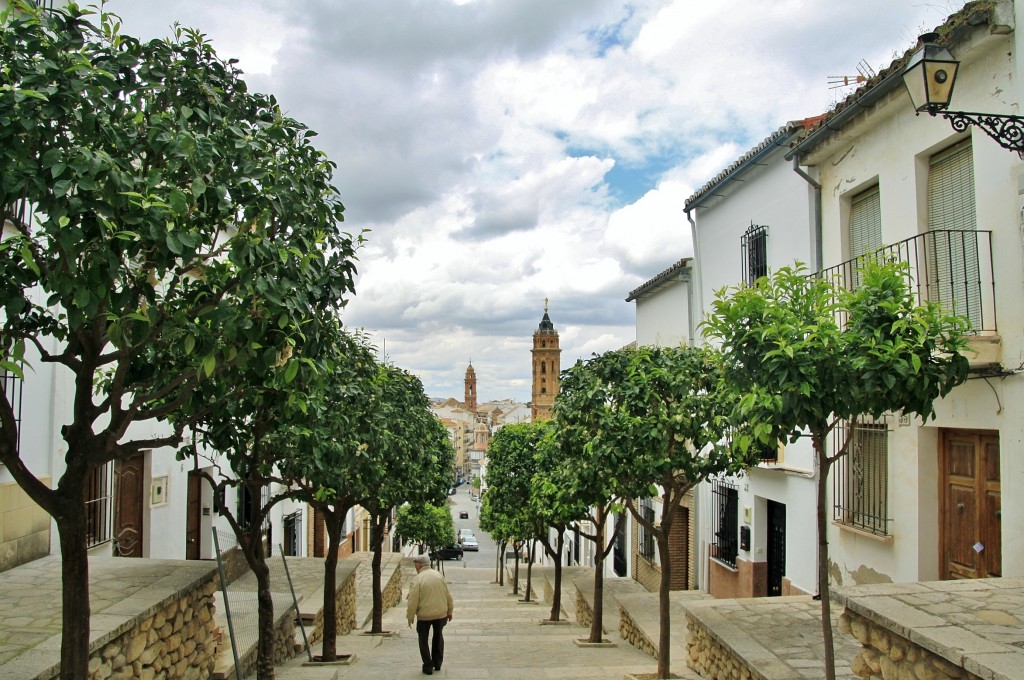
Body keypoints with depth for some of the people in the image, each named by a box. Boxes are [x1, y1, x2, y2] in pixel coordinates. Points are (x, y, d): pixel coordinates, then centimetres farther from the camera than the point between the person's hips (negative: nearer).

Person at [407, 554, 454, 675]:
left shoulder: (418, 579, -15)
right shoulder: (439, 576, 0)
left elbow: (413, 600, -15)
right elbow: (448, 595, 6)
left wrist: (410, 617, -3)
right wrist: (449, 611, 18)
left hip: (424, 615, -4)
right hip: (441, 613, 4)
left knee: (423, 640, 13)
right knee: (438, 637, 23)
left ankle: (428, 666, 13)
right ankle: (437, 663, 28)